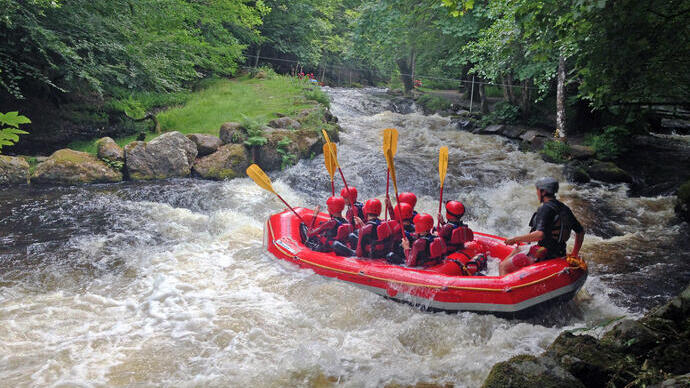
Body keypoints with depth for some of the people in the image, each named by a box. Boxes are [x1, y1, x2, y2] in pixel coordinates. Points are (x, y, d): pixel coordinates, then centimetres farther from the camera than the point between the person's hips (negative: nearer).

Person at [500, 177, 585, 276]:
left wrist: (516, 239, -22)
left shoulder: (545, 208, -17)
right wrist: (574, 254, 24)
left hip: (543, 256, -9)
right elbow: (580, 231, 17)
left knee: (503, 267, -8)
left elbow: (540, 234, -31)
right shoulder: (564, 209, 10)